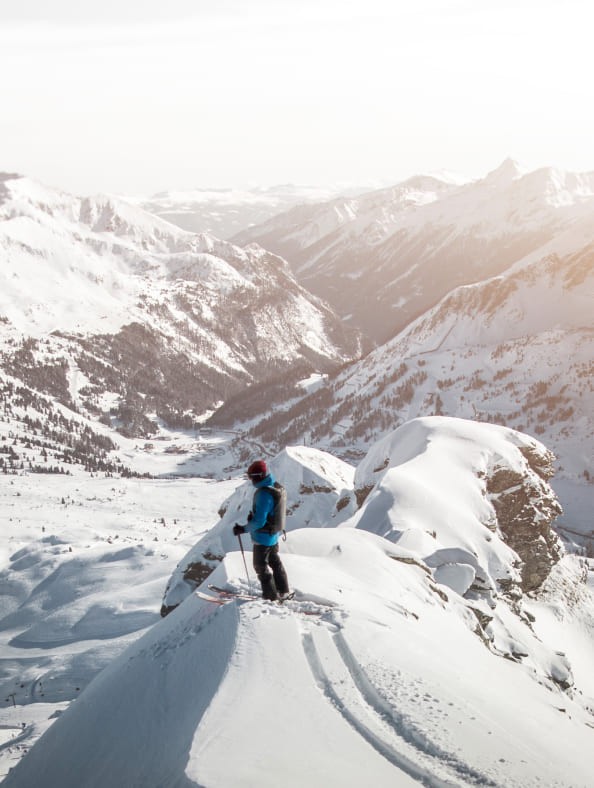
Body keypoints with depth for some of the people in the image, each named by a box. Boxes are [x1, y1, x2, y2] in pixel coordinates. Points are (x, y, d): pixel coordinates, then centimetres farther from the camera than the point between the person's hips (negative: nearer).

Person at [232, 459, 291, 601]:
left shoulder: (263, 494, -29)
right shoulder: (274, 487, 1)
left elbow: (259, 521, -29)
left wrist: (243, 529, -20)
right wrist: (253, 516, 5)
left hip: (262, 537, -9)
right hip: (273, 535, 9)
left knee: (261, 566, 6)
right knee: (275, 563, 22)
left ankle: (271, 596, 15)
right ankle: (283, 592, 32)